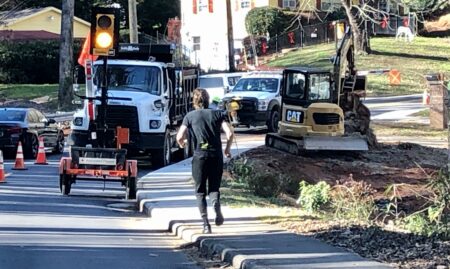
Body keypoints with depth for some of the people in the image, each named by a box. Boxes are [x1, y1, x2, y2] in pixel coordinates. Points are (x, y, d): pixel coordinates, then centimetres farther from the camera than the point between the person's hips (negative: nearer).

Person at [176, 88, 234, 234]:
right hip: (216, 156, 1)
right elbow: (229, 134, -3)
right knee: (214, 188, 13)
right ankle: (216, 205, -21)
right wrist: (227, 150, 13)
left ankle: (205, 223, -3)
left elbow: (180, 137, -5)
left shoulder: (190, 116, 3)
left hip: (199, 156, -1)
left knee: (200, 191, 9)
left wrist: (182, 144, 18)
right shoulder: (217, 114, 7)